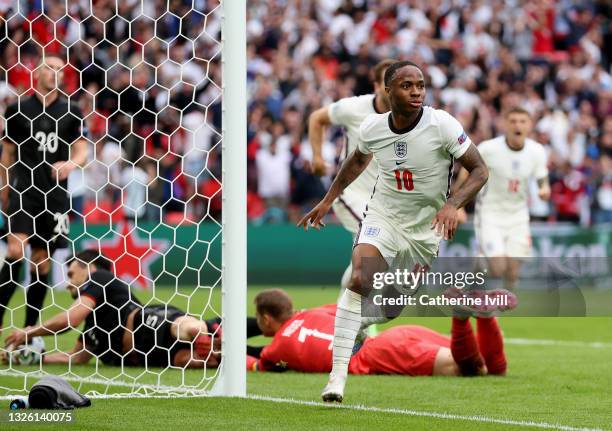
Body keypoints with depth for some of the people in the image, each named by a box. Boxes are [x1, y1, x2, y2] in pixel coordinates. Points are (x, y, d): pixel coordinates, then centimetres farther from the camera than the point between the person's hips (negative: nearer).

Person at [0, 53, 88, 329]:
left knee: (42, 262, 4)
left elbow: (81, 150, 4)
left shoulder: (70, 113, 8)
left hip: (55, 194, 2)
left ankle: (30, 329, 10)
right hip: (23, 192, -2)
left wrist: (71, 164, -19)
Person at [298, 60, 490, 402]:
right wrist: (328, 201, 21)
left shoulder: (441, 124, -18)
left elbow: (480, 170, -13)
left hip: (428, 224, 0)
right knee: (358, 281, -21)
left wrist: (452, 204, -29)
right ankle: (338, 375, -22)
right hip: (383, 216, 0)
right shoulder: (372, 127, -7)